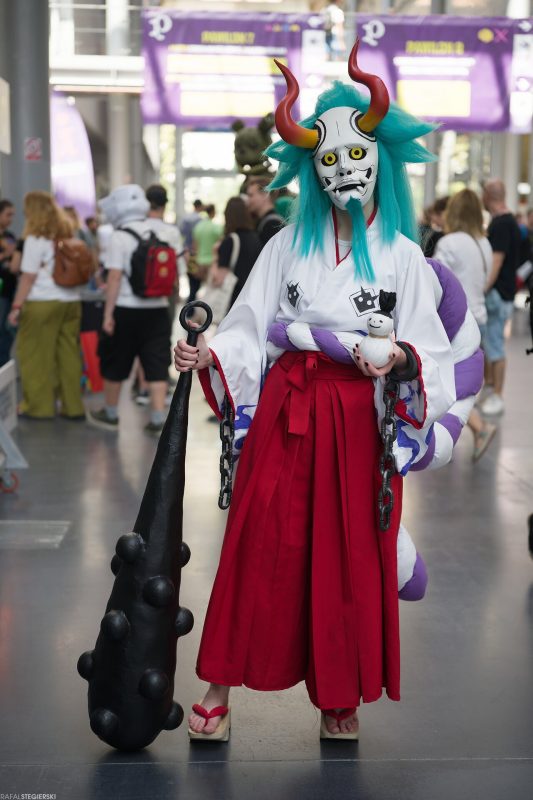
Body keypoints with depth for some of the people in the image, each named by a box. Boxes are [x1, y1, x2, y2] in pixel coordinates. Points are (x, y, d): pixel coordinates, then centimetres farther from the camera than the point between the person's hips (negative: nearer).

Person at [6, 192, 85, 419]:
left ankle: (39, 406, 6)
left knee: (36, 355, 2)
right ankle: (72, 406, 10)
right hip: (71, 301, 6)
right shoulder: (68, 236, 13)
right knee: (68, 354, 7)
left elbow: (28, 276, -10)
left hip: (43, 304, -6)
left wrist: (17, 306, -7)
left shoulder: (36, 238, -7)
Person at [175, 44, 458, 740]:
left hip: (360, 421, -1)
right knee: (257, 547, 0)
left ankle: (341, 698, 20)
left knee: (351, 558, 4)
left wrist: (399, 359, -22)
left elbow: (433, 353, -1)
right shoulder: (289, 245, 8)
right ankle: (221, 689, 11)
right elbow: (250, 330, 4)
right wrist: (208, 355, -14)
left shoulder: (403, 256, 4)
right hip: (283, 416, 1)